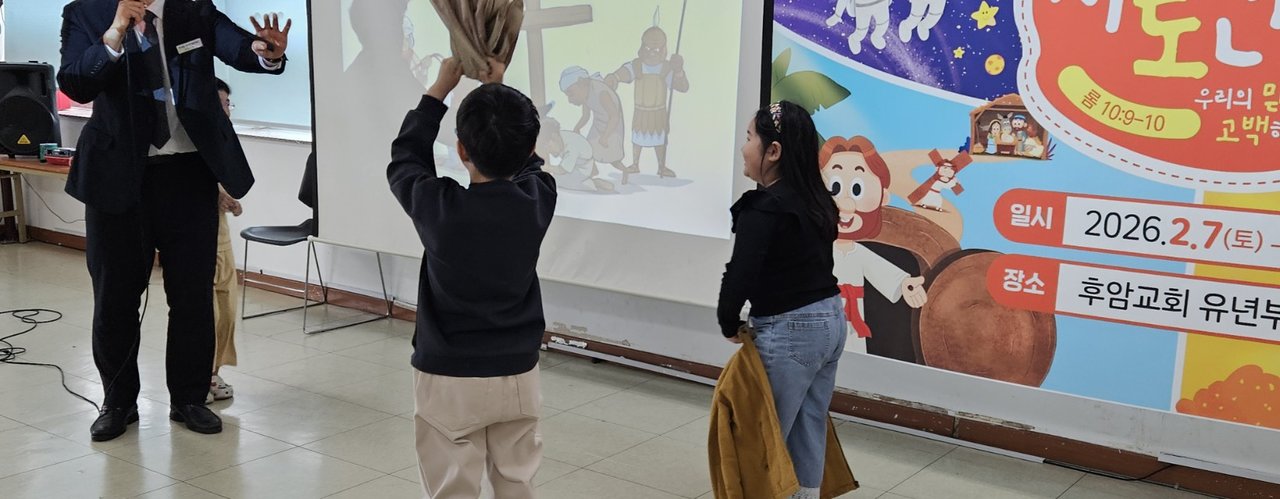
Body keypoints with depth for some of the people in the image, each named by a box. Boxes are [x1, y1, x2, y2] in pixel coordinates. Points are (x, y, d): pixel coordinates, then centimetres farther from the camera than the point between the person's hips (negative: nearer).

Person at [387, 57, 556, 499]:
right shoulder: (539, 198, -11)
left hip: (449, 380, -3)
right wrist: (498, 90, 17)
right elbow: (525, 161, 13)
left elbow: (404, 161, 4)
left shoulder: (439, 207, -17)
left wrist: (440, 89, 10)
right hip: (518, 375, 3)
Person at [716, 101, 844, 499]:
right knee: (809, 433, 17)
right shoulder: (817, 200, 8)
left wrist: (729, 324, -4)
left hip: (789, 332, -9)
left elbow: (741, 275, -21)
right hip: (831, 319, 9)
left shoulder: (763, 208, -18)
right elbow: (811, 262, 9)